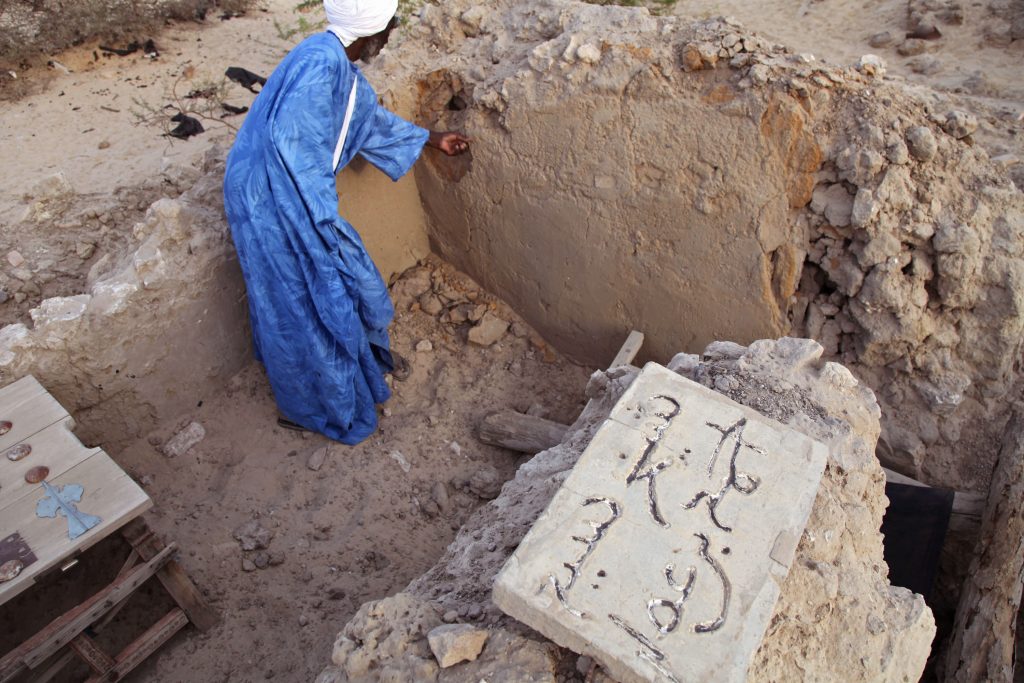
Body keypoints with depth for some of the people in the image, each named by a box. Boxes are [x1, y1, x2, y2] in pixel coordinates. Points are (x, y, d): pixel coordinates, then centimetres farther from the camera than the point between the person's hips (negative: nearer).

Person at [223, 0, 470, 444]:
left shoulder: (345, 70, 11)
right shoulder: (322, 61, -22)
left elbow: (376, 122, 27)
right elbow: (287, 137, -29)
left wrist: (433, 139, 37)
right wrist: (318, 210, -22)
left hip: (292, 195, 10)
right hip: (269, 197, -10)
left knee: (347, 279, 19)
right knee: (302, 300, 2)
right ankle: (304, 407, 22)